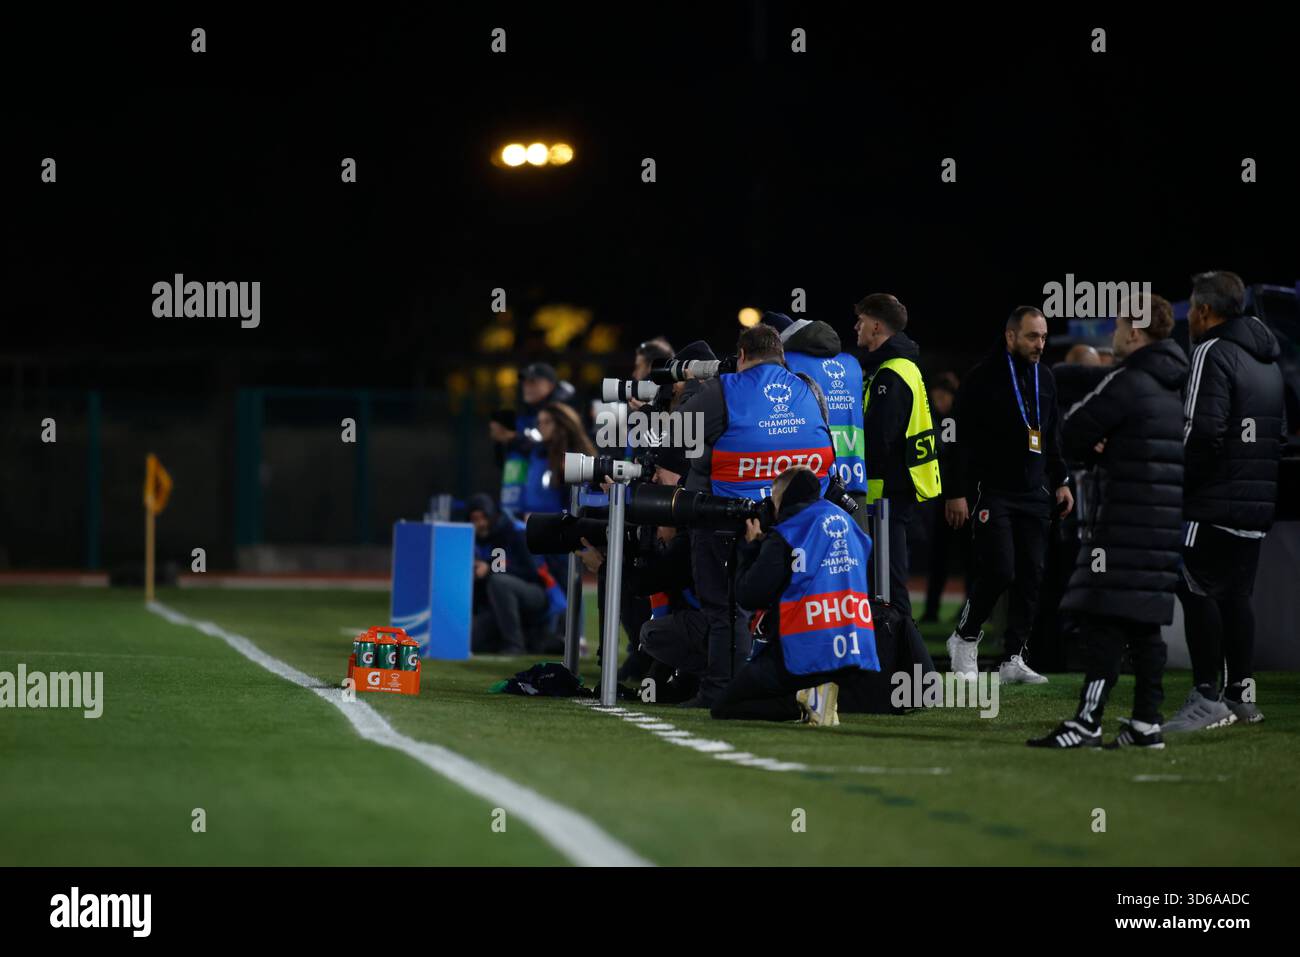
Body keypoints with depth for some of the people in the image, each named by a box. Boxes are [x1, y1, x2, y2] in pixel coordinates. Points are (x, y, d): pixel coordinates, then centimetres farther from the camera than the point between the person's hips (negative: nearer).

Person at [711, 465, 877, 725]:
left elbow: (747, 596, -8)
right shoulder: (848, 525, 14)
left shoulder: (783, 538, -8)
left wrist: (753, 547, 8)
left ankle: (804, 699, -16)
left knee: (723, 709, 4)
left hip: (800, 655, -7)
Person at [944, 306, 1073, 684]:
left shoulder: (1044, 378, 12)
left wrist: (1060, 481, 16)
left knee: (1031, 576, 3)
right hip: (993, 493, -6)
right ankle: (965, 638, 9)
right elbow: (963, 439, -10)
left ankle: (1014, 658, 8)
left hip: (1034, 493, 6)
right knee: (999, 571, -13)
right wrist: (958, 493, -13)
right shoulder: (983, 379, -9)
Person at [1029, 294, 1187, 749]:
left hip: (1125, 519, -9)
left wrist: (1092, 452, 11)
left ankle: (1087, 721, -15)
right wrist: (1108, 450, 9)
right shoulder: (1176, 386, 16)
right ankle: (1146, 722, 10)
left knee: (1104, 618, -10)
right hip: (1167, 519, 9)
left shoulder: (1127, 382, -12)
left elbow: (1072, 433, -8)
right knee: (1144, 624, 11)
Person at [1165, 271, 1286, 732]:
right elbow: (1280, 433, 21)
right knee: (1235, 594, 14)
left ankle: (1207, 697, -9)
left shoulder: (1212, 353, -11)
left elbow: (1203, 432, -20)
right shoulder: (1266, 360, 17)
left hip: (1215, 503, -9)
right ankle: (1241, 693, 16)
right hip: (1257, 504, 9)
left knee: (1198, 593, -5)